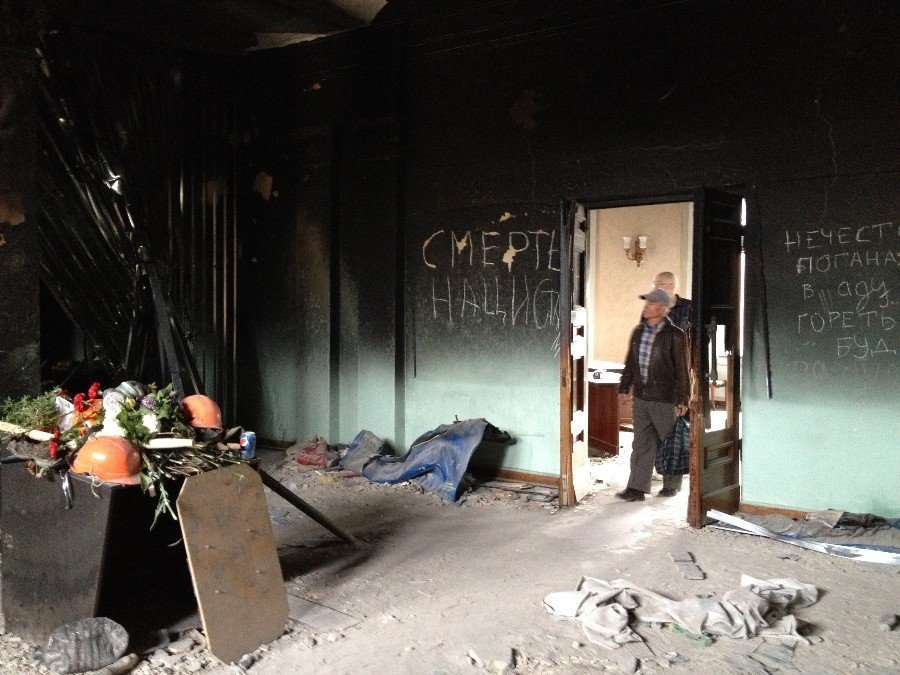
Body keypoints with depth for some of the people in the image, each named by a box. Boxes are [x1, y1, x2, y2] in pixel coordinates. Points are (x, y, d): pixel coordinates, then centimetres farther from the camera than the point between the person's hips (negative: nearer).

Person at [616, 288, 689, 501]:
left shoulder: (674, 335, -10)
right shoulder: (638, 332, 9)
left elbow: (681, 369, -9)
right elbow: (630, 363, 17)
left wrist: (682, 399, -10)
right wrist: (624, 387, 14)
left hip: (664, 399, -5)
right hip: (640, 397, 5)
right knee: (641, 444, 6)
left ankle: (671, 484, 26)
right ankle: (637, 488, 9)